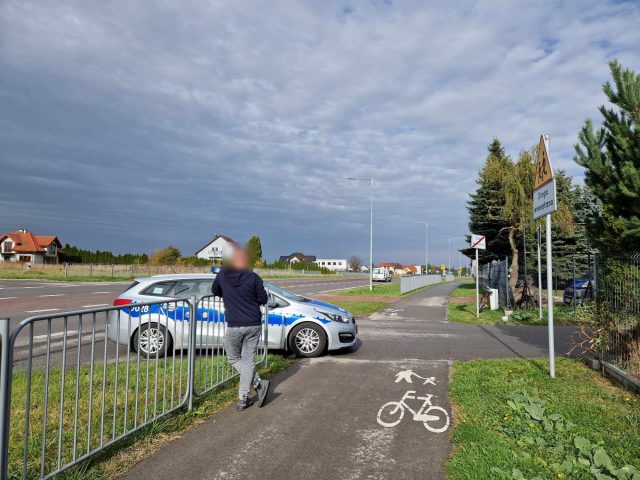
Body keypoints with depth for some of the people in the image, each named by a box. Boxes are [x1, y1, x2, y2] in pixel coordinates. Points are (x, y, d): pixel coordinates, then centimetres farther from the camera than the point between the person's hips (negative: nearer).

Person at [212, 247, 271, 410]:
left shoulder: (222, 275, -3)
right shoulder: (253, 277, -7)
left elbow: (215, 292, 14)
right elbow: (263, 299, -1)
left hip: (234, 326, -1)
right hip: (254, 325, 1)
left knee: (234, 358, 17)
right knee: (248, 360, 11)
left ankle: (259, 383, 1)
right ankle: (243, 399, 12)